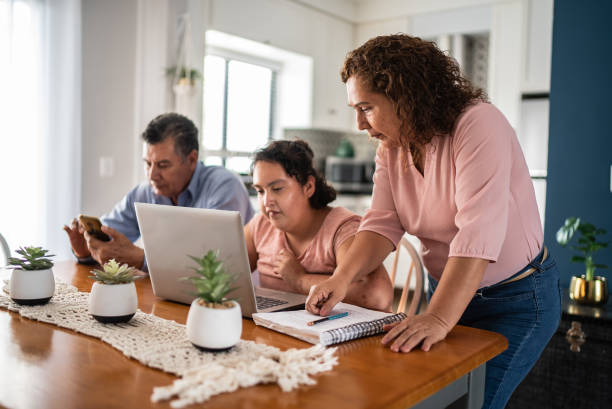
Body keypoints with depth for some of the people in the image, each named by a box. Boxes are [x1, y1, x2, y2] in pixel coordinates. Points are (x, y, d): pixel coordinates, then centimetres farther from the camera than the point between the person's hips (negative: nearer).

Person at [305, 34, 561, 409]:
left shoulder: (478, 125, -24)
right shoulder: (392, 147, 0)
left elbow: (477, 236, -33)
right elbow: (382, 223, -9)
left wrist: (438, 320, -39)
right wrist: (342, 279, -26)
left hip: (517, 299, -6)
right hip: (448, 291, 6)